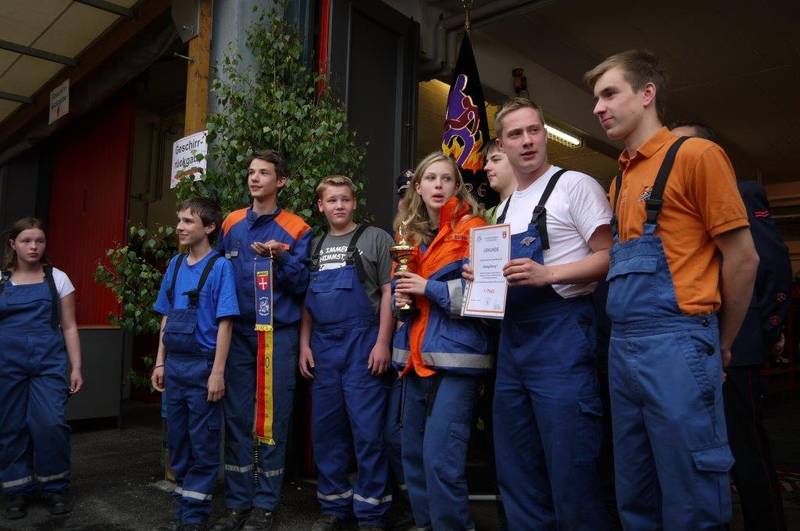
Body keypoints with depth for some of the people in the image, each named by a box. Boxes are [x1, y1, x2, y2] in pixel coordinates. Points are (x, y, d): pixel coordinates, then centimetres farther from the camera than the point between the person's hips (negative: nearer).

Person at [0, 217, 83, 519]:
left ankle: (55, 488, 10)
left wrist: (76, 367, 0)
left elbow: (69, 327, 5)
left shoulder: (57, 279, 5)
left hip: (49, 361, -1)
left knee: (50, 424, -10)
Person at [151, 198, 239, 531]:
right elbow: (166, 318, 14)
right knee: (177, 439, 15)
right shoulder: (175, 265, 9)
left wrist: (217, 372, -16)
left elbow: (225, 323, -13)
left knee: (203, 444, 3)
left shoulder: (220, 266, -9)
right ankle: (182, 504, 29)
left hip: (203, 366, -6)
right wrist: (160, 362, 11)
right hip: (175, 365, 6)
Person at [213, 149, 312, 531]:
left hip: (278, 334, -3)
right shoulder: (231, 224, 10)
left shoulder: (296, 230, -1)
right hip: (238, 332, 3)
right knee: (237, 418, 7)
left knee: (273, 420, 3)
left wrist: (280, 258, -19)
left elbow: (302, 285, -4)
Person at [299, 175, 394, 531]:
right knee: (325, 428, 10)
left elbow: (388, 292, -4)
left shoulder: (375, 238, 2)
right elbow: (307, 300, 16)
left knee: (367, 429, -2)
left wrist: (382, 343, -12)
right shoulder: (315, 247, 15)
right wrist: (304, 345, 8)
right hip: (323, 348, 5)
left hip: (362, 345, -5)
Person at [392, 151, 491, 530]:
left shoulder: (471, 227, -4)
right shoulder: (408, 232, 14)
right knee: (412, 452, 14)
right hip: (416, 355, 7)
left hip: (455, 354, -7)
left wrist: (429, 288, -15)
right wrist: (400, 296, 0)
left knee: (441, 458, -10)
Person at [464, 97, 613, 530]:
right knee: (515, 473, 15)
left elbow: (609, 257, -10)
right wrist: (481, 276, 5)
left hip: (561, 337, -8)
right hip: (512, 340, 8)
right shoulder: (505, 208, 18)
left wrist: (546, 274, -21)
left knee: (571, 473, -2)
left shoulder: (574, 185, -4)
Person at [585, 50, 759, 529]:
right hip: (623, 347, 8)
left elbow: (743, 258, -6)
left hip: (675, 346, -7)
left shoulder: (696, 155, -5)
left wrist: (720, 346, 3)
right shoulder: (620, 181, 17)